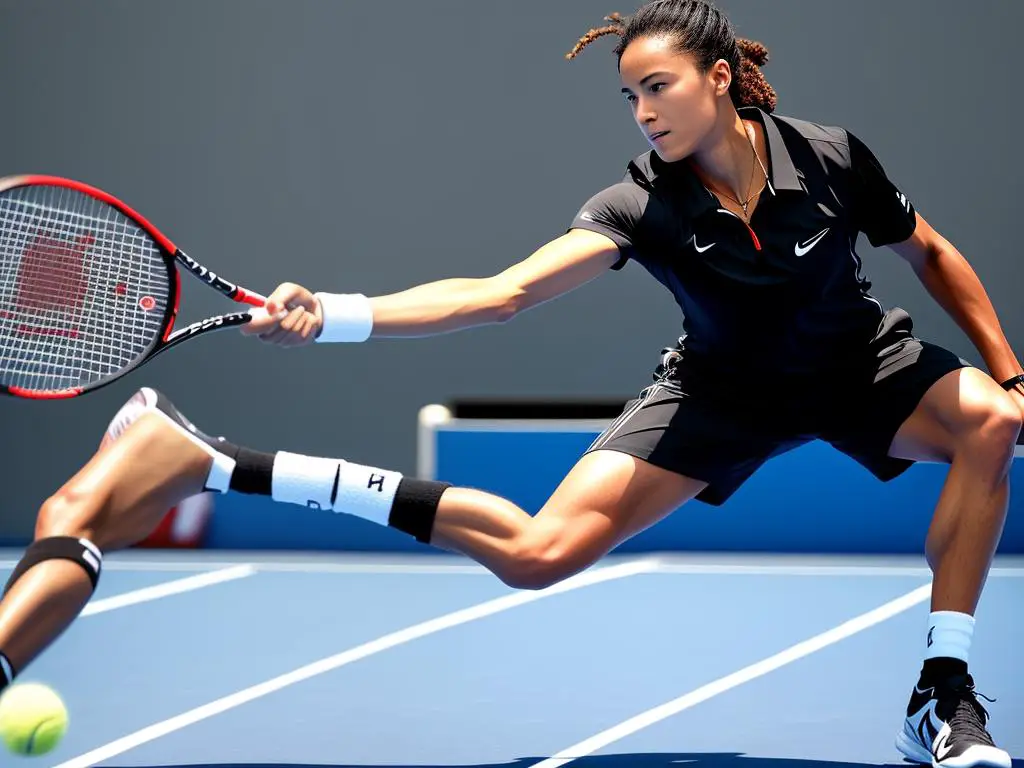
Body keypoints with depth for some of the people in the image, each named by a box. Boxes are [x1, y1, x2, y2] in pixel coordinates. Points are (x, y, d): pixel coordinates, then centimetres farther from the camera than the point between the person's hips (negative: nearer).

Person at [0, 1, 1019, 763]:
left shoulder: (830, 159, -22)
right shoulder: (644, 207, -24)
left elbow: (932, 256, -4)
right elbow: (501, 292, -33)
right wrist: (329, 315, -44)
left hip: (859, 364, 2)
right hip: (723, 388, -2)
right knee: (543, 547, -18)